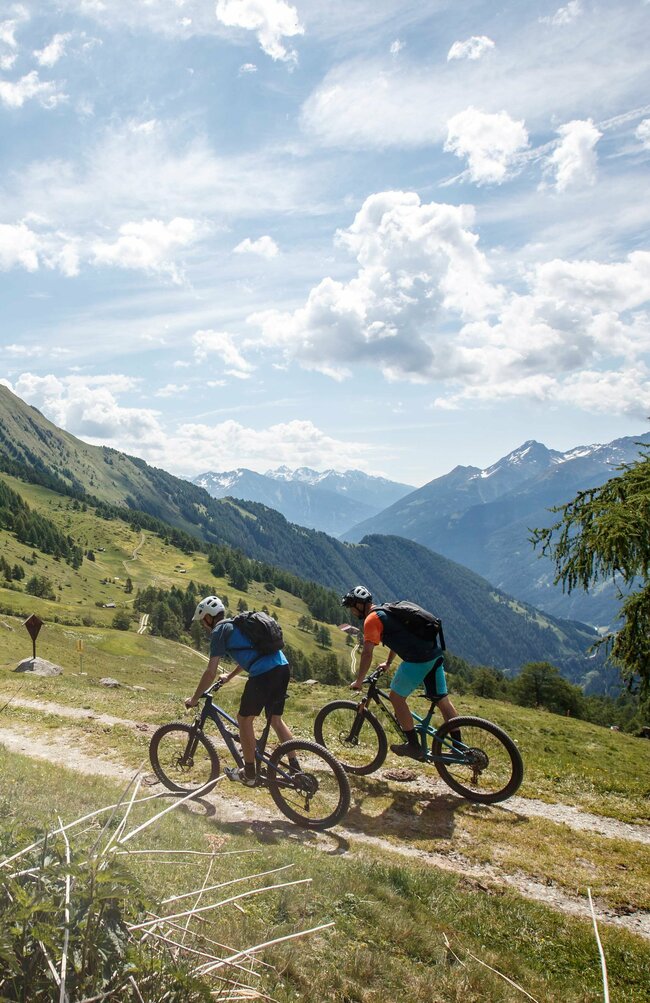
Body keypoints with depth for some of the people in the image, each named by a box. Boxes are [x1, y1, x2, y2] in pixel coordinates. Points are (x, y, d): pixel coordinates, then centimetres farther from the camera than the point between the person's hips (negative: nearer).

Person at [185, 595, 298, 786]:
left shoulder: (219, 630, 2)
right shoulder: (236, 624, 27)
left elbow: (211, 672, -3)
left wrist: (194, 698, 8)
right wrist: (230, 676, 53)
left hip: (263, 674, -8)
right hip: (282, 667, 8)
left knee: (244, 720, 10)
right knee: (276, 720, 21)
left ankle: (249, 774, 19)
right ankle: (295, 768, 22)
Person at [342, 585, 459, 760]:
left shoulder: (372, 619, -5)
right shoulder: (386, 611, 23)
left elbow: (367, 653, -11)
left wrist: (358, 682, -2)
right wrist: (388, 663, 48)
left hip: (418, 660, -9)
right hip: (435, 655, 9)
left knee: (396, 697, 6)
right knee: (443, 701, 13)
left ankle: (414, 746, 11)